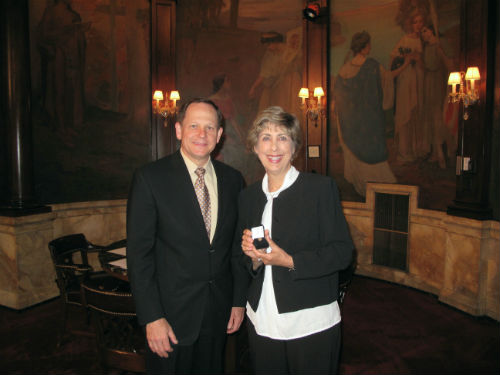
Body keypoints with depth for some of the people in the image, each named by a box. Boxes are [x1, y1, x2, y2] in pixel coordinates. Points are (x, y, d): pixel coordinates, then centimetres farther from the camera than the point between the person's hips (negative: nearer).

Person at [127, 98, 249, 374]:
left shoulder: (233, 179, 2)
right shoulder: (150, 178, -10)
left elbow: (236, 244, 7)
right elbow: (138, 253, -11)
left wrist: (239, 300, 6)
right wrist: (152, 317, -14)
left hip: (219, 314, 4)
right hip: (172, 314, -3)